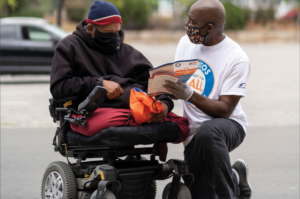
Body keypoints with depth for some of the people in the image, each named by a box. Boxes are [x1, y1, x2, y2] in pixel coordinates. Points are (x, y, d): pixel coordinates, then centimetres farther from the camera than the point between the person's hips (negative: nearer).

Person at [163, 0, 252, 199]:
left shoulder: (237, 59, -16)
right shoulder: (186, 43, 3)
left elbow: (225, 110, -21)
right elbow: (175, 86, 10)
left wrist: (190, 94, -34)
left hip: (228, 124, -5)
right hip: (194, 132, 6)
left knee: (208, 132, -41)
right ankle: (235, 179, 27)